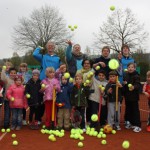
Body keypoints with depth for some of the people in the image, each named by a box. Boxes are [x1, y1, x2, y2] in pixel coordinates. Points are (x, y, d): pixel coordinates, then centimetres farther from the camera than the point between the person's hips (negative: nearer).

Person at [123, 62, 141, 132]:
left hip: (134, 96, -6)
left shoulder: (136, 76, -12)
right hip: (127, 95, 6)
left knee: (135, 110, -2)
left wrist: (134, 87, -43)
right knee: (128, 110, 15)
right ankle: (130, 123, 30)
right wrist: (124, 83, -2)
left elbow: (138, 85, -24)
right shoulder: (125, 75, 7)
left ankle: (137, 125, 4)